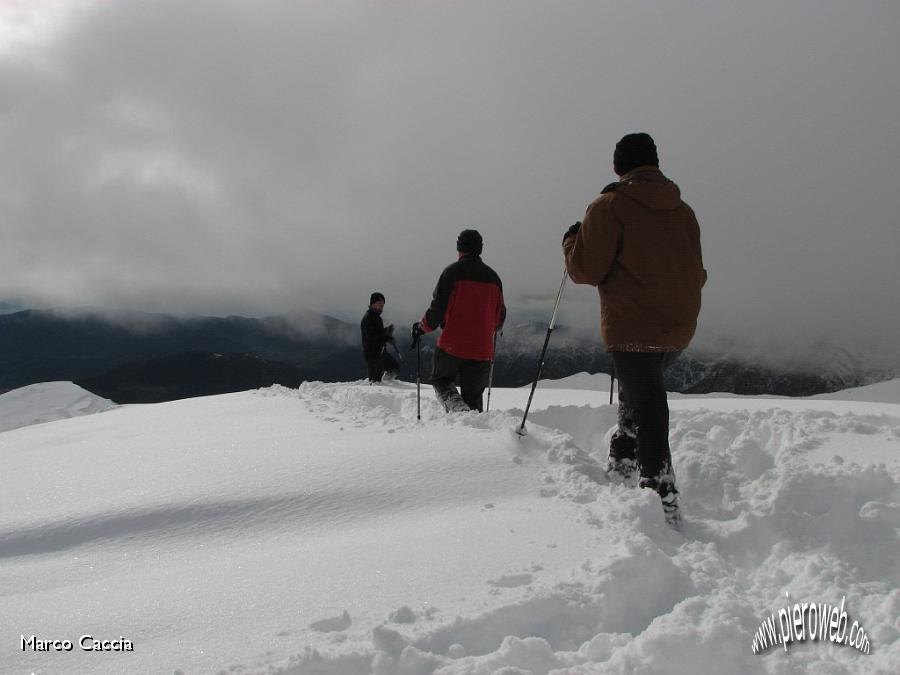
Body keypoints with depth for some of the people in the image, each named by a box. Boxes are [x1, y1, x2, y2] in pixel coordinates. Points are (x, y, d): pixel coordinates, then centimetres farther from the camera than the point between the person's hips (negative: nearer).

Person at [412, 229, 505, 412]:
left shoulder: (452, 272, -6)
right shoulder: (493, 277, 9)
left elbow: (438, 308, -9)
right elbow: (500, 316, 15)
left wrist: (421, 327, 8)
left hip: (452, 345, -3)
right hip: (482, 350, 4)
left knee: (441, 379, 17)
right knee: (473, 396, 13)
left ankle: (456, 406, -11)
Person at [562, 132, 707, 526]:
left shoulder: (610, 206, -8)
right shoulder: (683, 211, 10)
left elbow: (587, 269, -9)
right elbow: (697, 275, 17)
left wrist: (571, 243, 11)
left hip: (632, 328, -7)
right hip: (679, 329, 7)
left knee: (647, 412, -7)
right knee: (636, 390, 27)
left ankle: (664, 503, -11)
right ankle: (624, 465, 33)